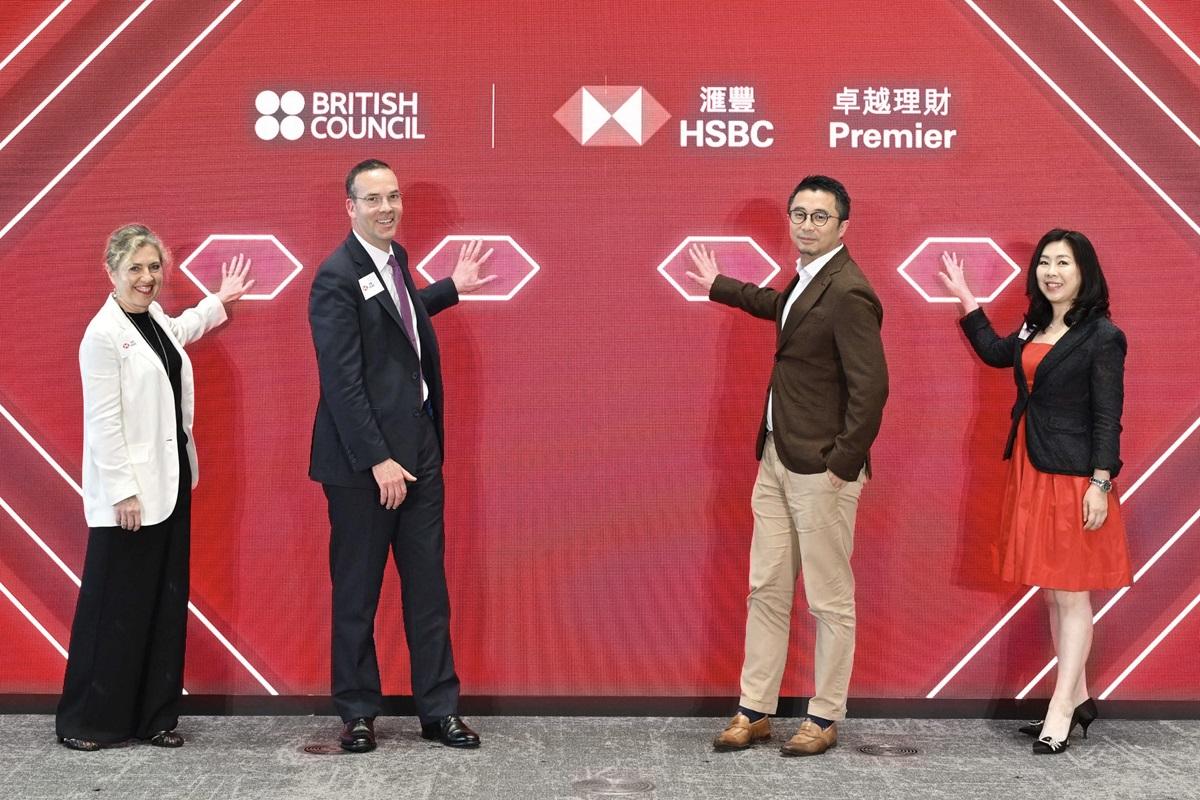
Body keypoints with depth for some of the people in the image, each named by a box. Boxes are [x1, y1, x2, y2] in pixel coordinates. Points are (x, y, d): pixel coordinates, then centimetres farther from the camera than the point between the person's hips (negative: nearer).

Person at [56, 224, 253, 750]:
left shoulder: (156, 318, 11)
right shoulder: (103, 335, -13)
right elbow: (103, 421, -17)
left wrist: (220, 300, 40)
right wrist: (123, 492, -19)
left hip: (171, 484, 8)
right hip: (129, 494, -8)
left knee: (167, 603, 9)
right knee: (116, 607, -1)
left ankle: (155, 717, 16)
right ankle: (86, 721, 11)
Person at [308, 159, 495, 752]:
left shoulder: (395, 258, 11)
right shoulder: (337, 277, -14)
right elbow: (342, 381, -18)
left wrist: (452, 288, 33)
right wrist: (378, 461, -20)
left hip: (419, 447, 8)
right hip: (364, 458, -7)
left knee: (428, 588, 10)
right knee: (357, 592, 6)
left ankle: (438, 709, 19)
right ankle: (358, 713, 19)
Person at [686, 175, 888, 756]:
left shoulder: (847, 293, -17)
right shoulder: (807, 277, 11)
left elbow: (870, 387, -21)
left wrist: (843, 465, -18)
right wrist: (719, 286, 46)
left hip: (821, 469, -9)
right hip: (777, 459, 9)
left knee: (829, 600, 4)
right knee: (766, 589, 13)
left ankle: (825, 718, 17)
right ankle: (754, 711, 23)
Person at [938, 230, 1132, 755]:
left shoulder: (1102, 336, -10)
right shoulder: (1036, 328, 11)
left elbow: (1107, 416, -12)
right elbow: (995, 353, 30)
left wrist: (1100, 484, -17)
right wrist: (964, 298, 28)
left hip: (1073, 477, -7)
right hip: (1031, 473, 8)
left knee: (1071, 594, -1)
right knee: (1053, 593, 12)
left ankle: (1060, 711, 3)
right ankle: (1077, 697, 22)